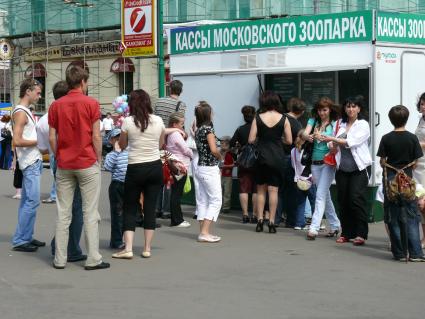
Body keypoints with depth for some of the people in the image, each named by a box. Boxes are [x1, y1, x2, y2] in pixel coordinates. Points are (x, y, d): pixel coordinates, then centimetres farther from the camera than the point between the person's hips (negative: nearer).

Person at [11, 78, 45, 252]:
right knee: (32, 201, -9)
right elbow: (17, 141, -22)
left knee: (27, 201, 13)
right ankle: (20, 240, -5)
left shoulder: (25, 111, 15)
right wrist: (38, 141, -14)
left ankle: (26, 237, 20)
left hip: (34, 161, 10)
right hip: (30, 163, -10)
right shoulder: (20, 113, -14)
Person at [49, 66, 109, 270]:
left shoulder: (56, 105, 5)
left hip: (64, 165, 4)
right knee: (90, 213, 1)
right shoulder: (91, 103, -6)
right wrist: (99, 160, 3)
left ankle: (60, 259, 10)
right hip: (87, 163, -4)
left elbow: (52, 138, 2)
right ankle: (93, 259, 1)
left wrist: (58, 158, 14)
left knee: (63, 213, 8)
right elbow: (96, 136, -8)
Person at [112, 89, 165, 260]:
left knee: (130, 208, 6)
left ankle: (128, 249, -3)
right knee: (150, 207, 8)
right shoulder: (158, 121, 0)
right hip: (155, 167, 3)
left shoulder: (128, 121, -8)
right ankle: (147, 249, 11)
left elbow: (122, 146, 6)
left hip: (135, 169, -2)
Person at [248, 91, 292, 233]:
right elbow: (289, 141, -3)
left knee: (261, 190, 12)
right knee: (273, 190, 3)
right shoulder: (283, 119, -4)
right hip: (278, 158, 0)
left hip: (262, 157, 0)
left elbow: (251, 139, -6)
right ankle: (271, 222, 3)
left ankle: (260, 220, 9)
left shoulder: (258, 118, -5)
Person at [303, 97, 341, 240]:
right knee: (325, 195, 13)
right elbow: (304, 134, -7)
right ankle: (335, 225, 26)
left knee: (321, 195, -12)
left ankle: (314, 227, -15)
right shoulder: (313, 121, 8)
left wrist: (324, 137, -33)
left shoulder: (335, 123, -3)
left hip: (328, 162, -5)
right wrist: (309, 137, -31)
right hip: (315, 163, 5)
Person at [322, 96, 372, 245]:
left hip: (358, 168, -5)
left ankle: (360, 234, -7)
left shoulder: (363, 125, -1)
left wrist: (333, 139, -11)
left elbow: (352, 142, -12)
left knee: (357, 199, -11)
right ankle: (346, 233, 12)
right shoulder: (341, 124, 14)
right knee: (343, 201, 4)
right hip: (342, 168, 5)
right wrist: (334, 144, 2)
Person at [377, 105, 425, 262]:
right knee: (411, 216, 5)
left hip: (390, 179, 0)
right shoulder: (412, 138, -5)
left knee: (393, 218, 7)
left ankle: (399, 253, 9)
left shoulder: (386, 138, -5)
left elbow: (382, 162, -4)